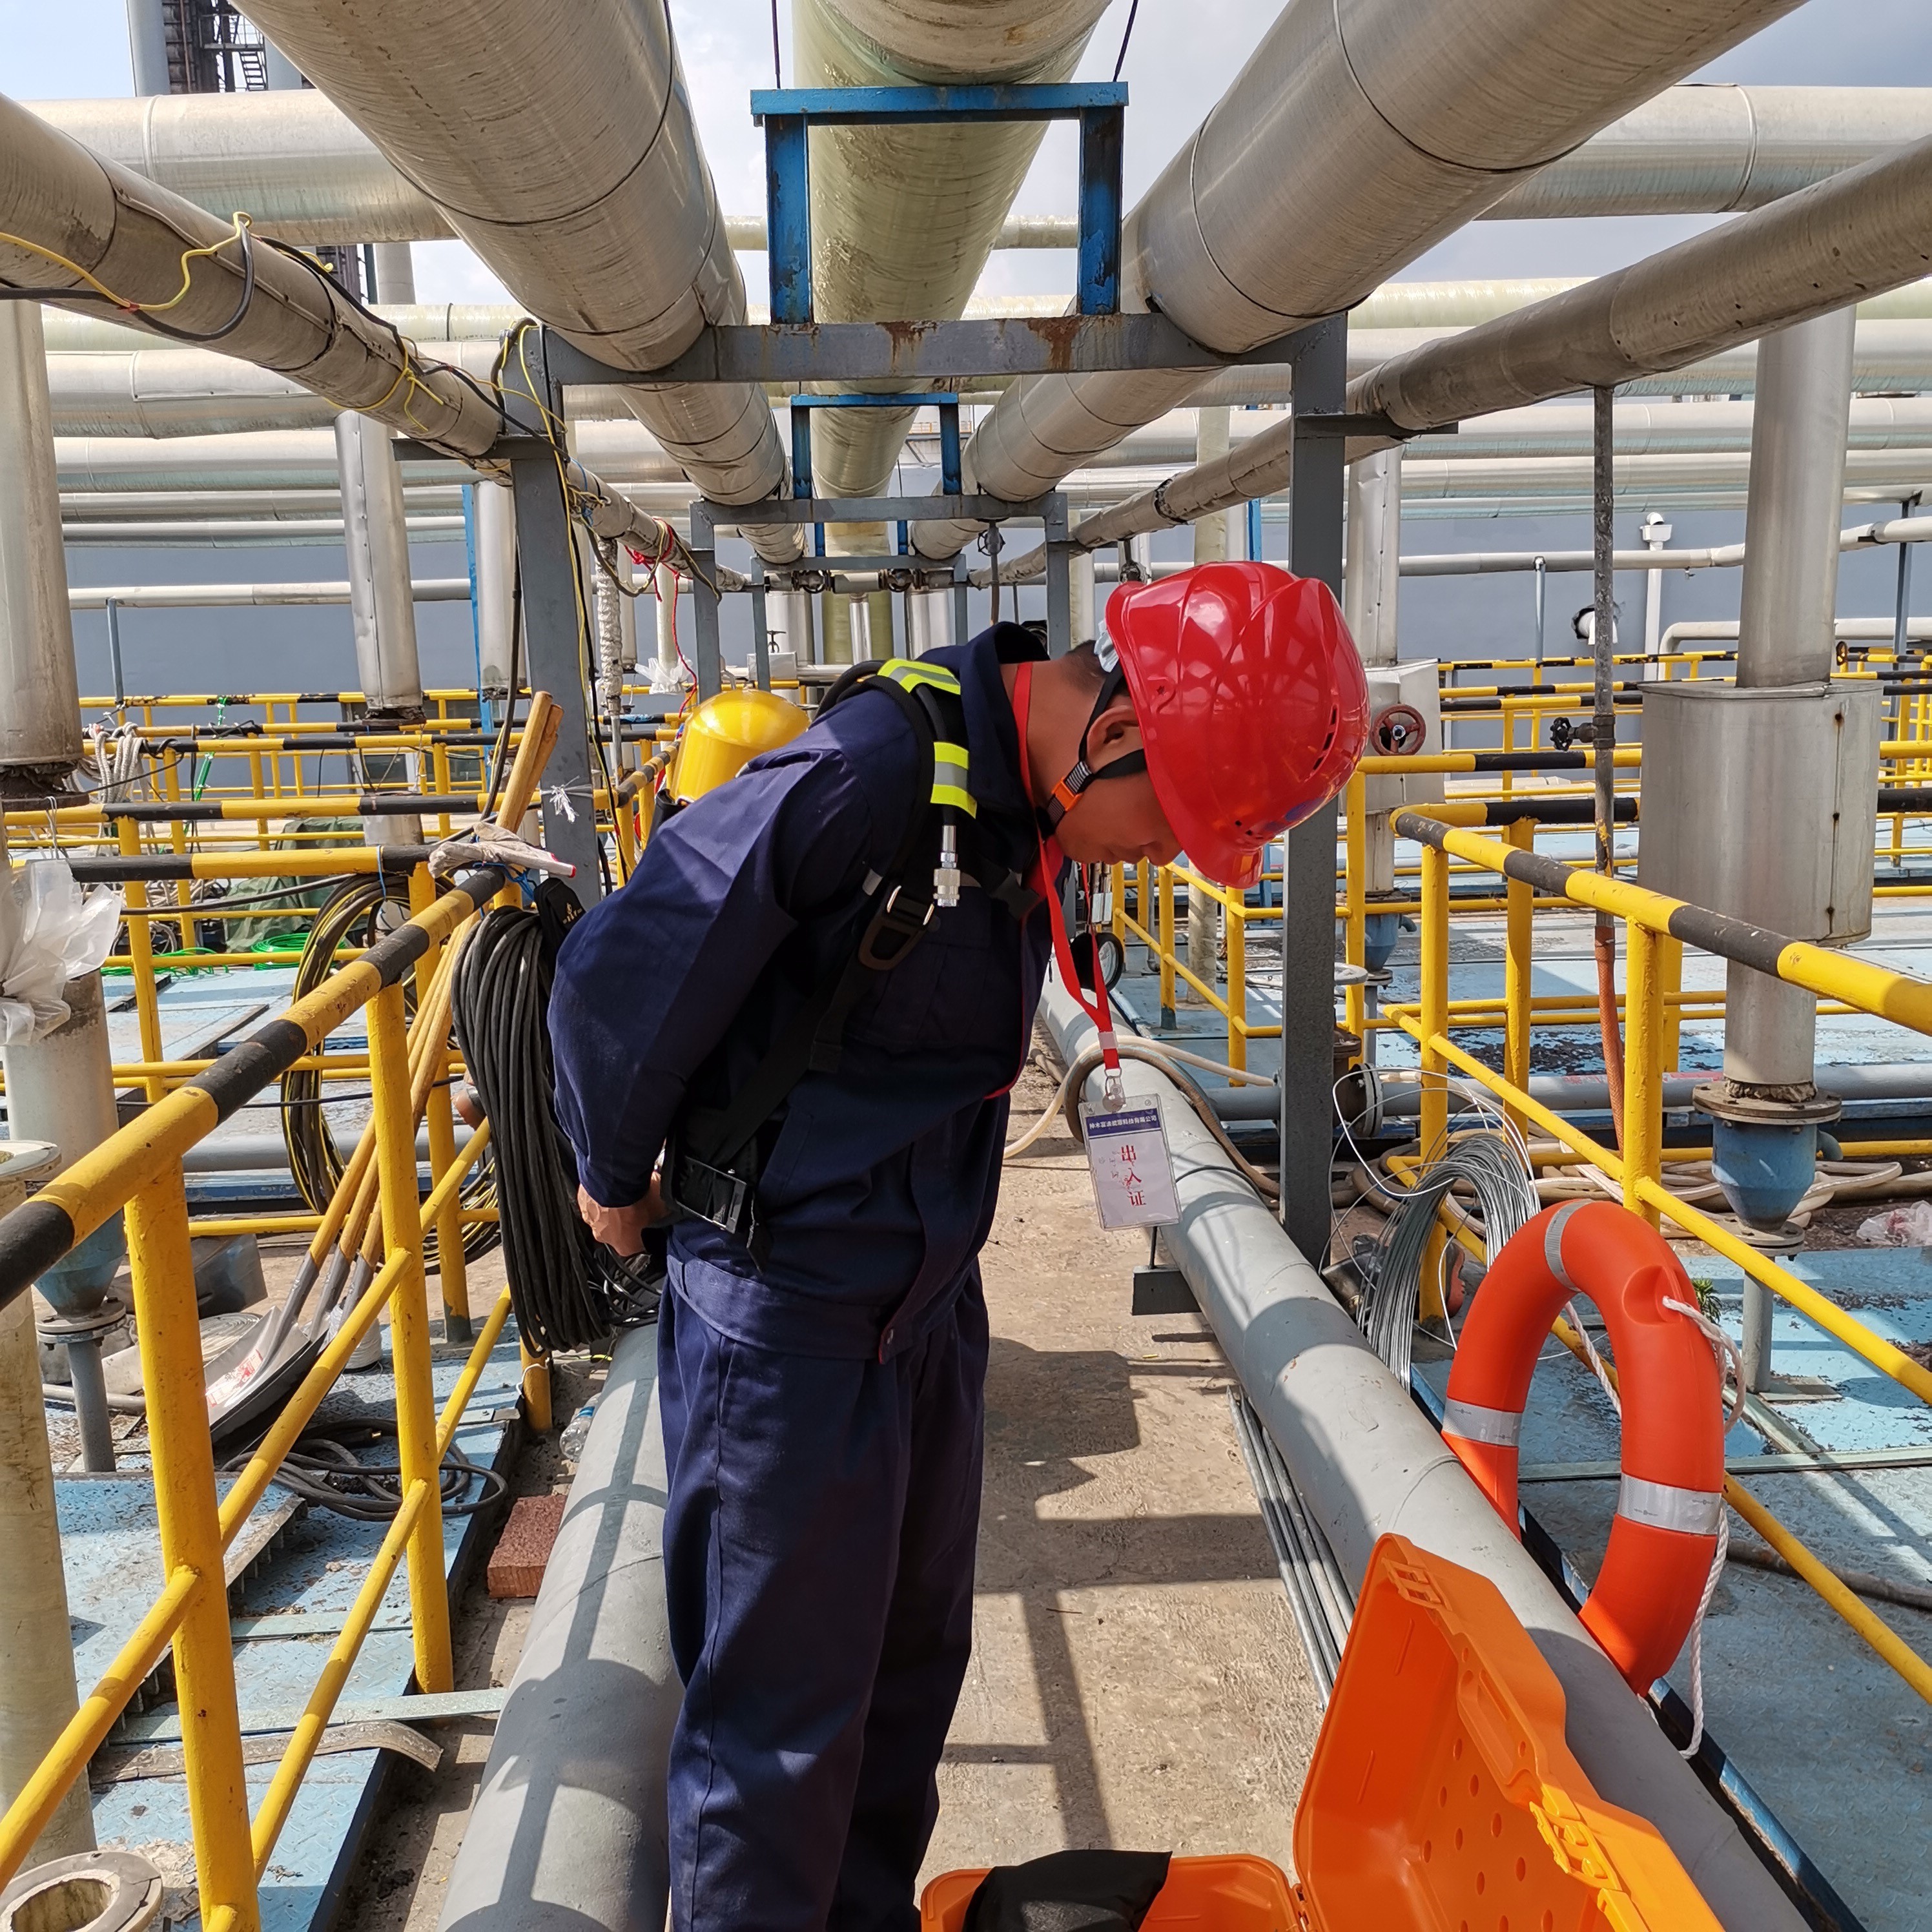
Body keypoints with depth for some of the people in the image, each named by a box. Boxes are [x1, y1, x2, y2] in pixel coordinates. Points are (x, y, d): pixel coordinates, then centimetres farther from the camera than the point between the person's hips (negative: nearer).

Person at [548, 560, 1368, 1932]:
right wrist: (620, 1183, -6)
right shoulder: (871, 775, -27)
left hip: (929, 1294, 8)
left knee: (911, 1660, 23)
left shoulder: (1024, 797, 1)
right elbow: (619, 974, -21)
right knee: (783, 1714, 8)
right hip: (789, 1317, -8)